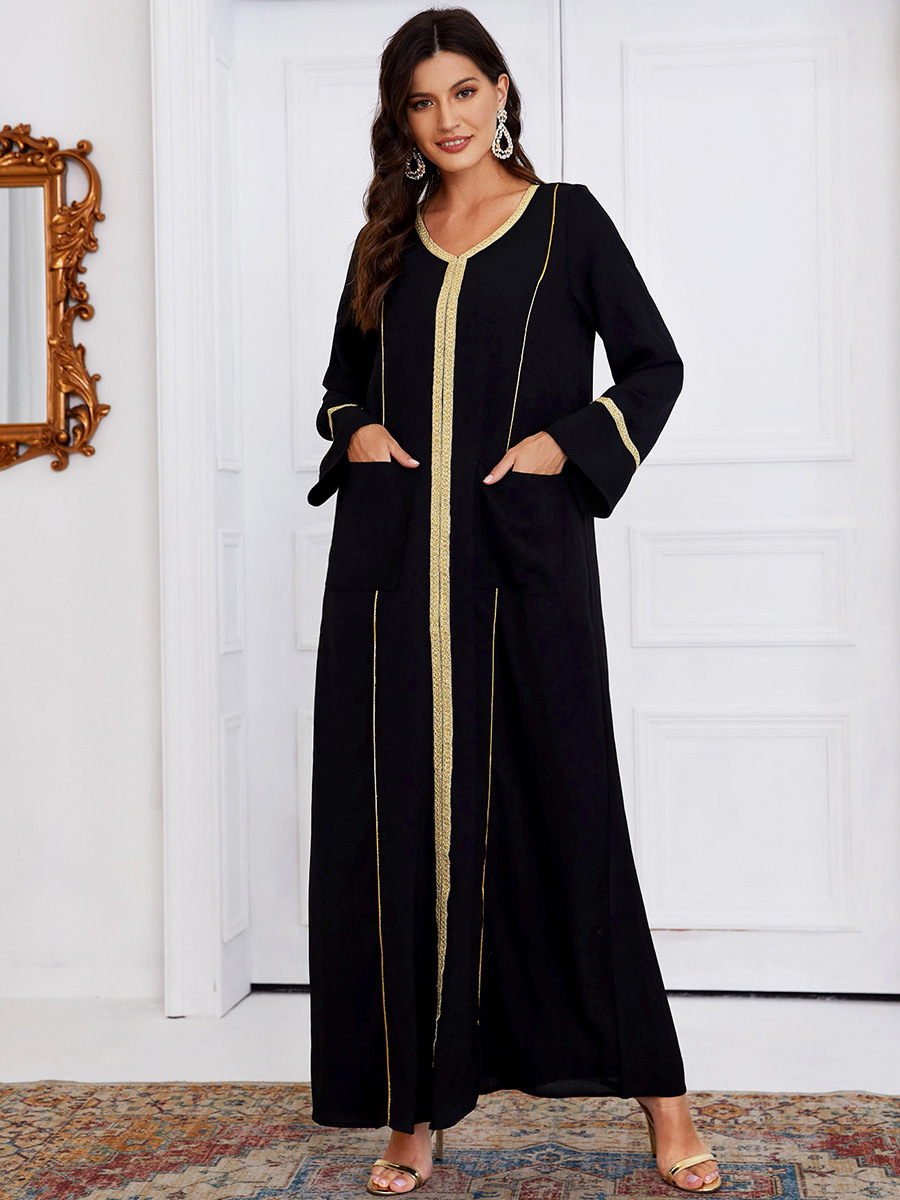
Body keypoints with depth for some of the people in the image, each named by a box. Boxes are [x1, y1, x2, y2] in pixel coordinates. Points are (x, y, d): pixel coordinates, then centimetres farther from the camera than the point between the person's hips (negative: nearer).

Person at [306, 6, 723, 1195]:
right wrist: (354, 432, 2)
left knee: (561, 803, -2)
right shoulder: (387, 241, 15)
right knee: (401, 816, 1)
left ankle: (654, 1083, 10)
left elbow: (655, 365, 5)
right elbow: (342, 378, 24)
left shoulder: (567, 219, 6)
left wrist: (567, 443, -10)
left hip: (527, 549, -3)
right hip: (394, 556, 4)